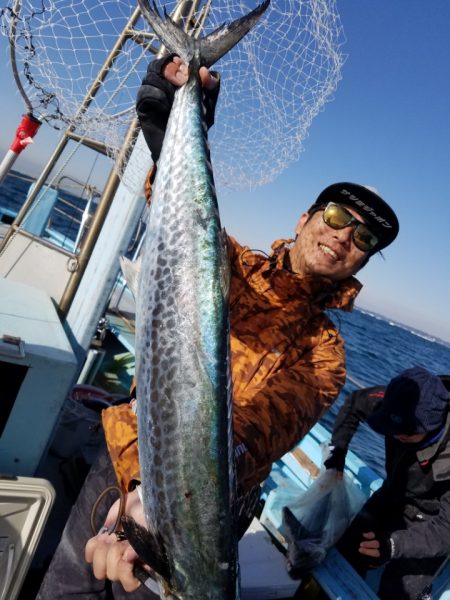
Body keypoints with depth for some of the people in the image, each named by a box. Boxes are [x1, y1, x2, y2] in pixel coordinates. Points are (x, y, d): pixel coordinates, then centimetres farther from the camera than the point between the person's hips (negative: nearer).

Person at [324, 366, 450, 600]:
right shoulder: (402, 402, -24)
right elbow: (355, 403, -6)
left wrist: (395, 544, -46)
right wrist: (337, 449, -11)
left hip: (428, 523, -3)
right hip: (392, 496, 4)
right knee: (343, 561, -1)